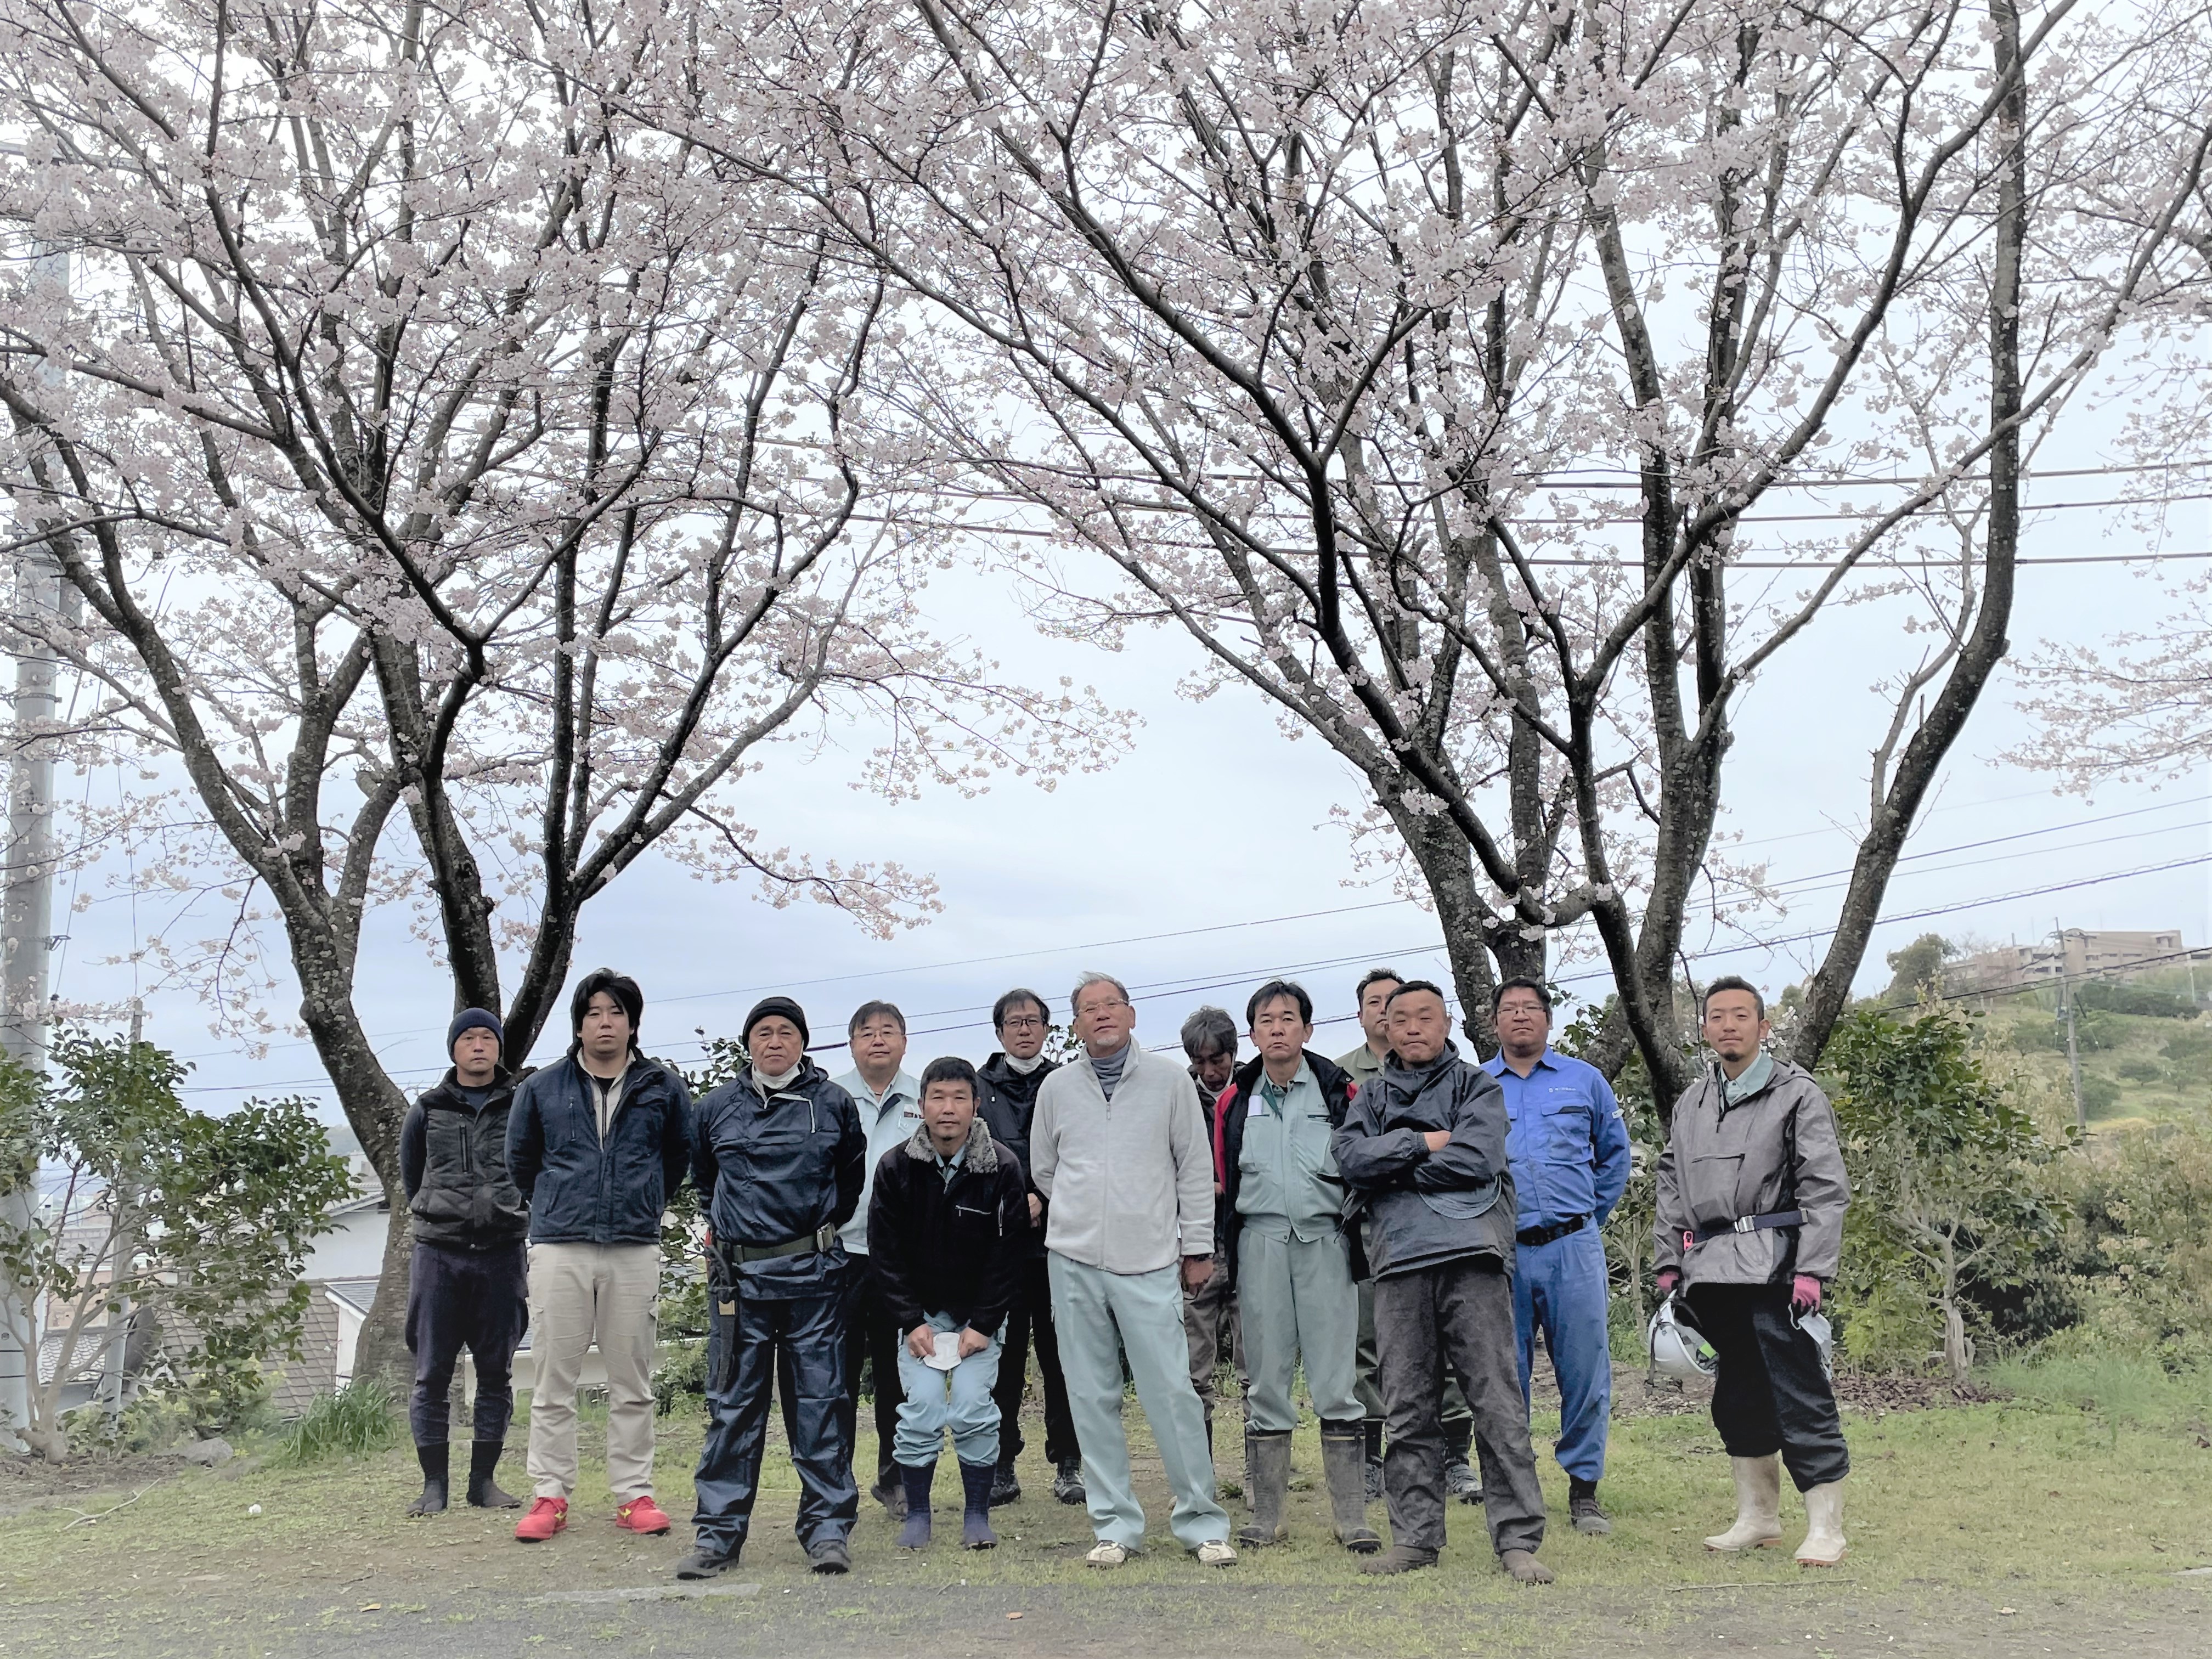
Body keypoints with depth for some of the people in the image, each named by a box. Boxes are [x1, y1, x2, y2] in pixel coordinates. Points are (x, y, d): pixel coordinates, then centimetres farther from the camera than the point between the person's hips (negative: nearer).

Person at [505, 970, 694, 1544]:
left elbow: (681, 1154, 20)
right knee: (554, 1382, 2)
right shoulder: (541, 1089, 6)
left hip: (635, 1250, 0)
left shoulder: (663, 1087, 5)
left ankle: (634, 1495, 12)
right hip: (559, 1250, 0)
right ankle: (550, 1496, 9)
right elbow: (520, 1160, 19)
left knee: (632, 1383, 5)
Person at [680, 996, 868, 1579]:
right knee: (732, 1405, 2)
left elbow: (852, 1177, 18)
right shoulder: (717, 1107, 8)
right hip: (739, 1276, 1)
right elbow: (703, 1175, 25)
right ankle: (719, 1532, 7)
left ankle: (827, 1528, 6)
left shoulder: (833, 1104, 4)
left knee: (820, 1401, 1)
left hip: (815, 1276, -1)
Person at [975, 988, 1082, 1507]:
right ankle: (1001, 1467, 10)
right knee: (1001, 1357, 3)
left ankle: (1068, 1464, 11)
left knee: (1061, 1356, 2)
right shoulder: (978, 1088, 9)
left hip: (1056, 1239, 0)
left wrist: (1044, 1199, -10)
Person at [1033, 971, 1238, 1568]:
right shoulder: (1057, 1088, 8)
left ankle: (1201, 1522, 4)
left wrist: (1197, 1247, 5)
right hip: (1074, 1261, 2)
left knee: (1172, 1393, -7)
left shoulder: (1170, 1081, 3)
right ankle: (1115, 1527, 12)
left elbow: (1195, 1168, 6)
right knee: (1092, 1399, 4)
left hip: (1149, 1262, -2)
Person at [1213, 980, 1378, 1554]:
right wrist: (1223, 1255, 10)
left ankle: (1351, 1518, 1)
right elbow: (1223, 1183, 14)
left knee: (1335, 1383, -3)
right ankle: (1266, 1516, 12)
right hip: (1260, 1243, 2)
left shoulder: (1338, 1091, 4)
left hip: (1325, 1242, -2)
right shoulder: (1236, 1101, 10)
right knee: (1266, 1381, 5)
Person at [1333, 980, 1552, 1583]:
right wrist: (1421, 1143, -6)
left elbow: (1474, 1160, -6)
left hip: (1470, 1253, -3)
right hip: (1398, 1263, 3)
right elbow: (1350, 1157, 3)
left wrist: (1389, 1169, 1)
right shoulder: (1371, 1097, 22)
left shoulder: (1476, 1085, 12)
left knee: (1498, 1403, -6)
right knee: (1407, 1410, 4)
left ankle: (1518, 1539, -3)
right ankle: (1414, 1536, 12)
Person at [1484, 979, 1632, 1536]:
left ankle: (1584, 1490, 9)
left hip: (1572, 1248, 0)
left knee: (1586, 1371, -1)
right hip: (1499, 1253, 0)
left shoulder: (1584, 1080, 10)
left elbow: (1615, 1153, 20)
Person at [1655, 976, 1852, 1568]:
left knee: (1800, 1395, -8)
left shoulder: (1797, 1094, 0)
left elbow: (1825, 1189, -5)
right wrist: (1669, 1263, 14)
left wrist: (1812, 1270, -13)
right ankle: (1758, 1516, 24)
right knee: (1737, 1397, 13)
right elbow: (1672, 1187, 22)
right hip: (1710, 1272, 6)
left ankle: (1825, 1527, -1)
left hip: (1772, 1267, -6)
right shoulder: (1691, 1103, 18)